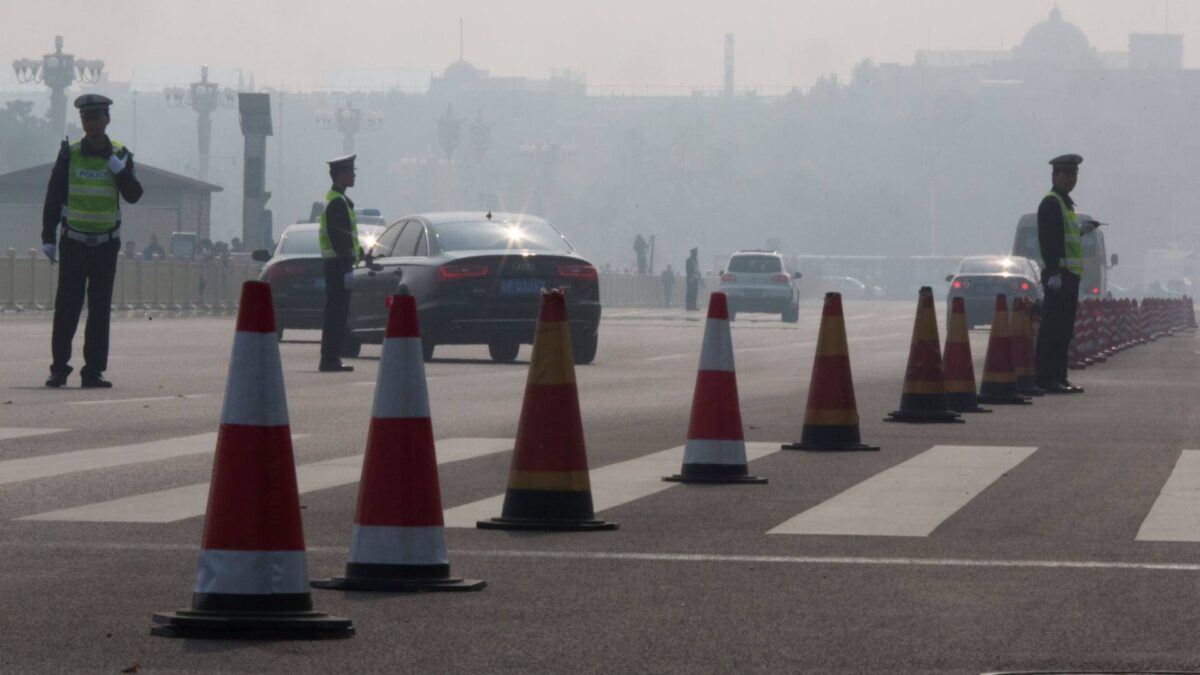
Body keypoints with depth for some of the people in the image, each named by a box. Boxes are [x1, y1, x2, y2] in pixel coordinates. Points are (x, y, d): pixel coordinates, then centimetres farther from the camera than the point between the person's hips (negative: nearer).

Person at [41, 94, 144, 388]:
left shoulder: (120, 155, 1)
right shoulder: (69, 154, -2)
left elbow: (133, 196, -5)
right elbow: (53, 198, 1)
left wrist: (119, 170, -21)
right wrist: (48, 237, -1)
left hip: (106, 243, 1)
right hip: (74, 243, -1)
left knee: (100, 308, 2)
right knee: (67, 306, -4)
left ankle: (94, 370, 5)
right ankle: (59, 368, 1)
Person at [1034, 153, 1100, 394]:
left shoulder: (1065, 203, 22)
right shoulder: (1051, 202, -9)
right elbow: (1048, 239, -18)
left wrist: (1081, 230, 16)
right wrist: (1053, 272, -25)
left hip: (1069, 275, 10)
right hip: (1059, 273, -10)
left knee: (1064, 331, 11)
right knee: (1053, 329, -11)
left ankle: (1058, 378, 14)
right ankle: (1047, 378, -12)